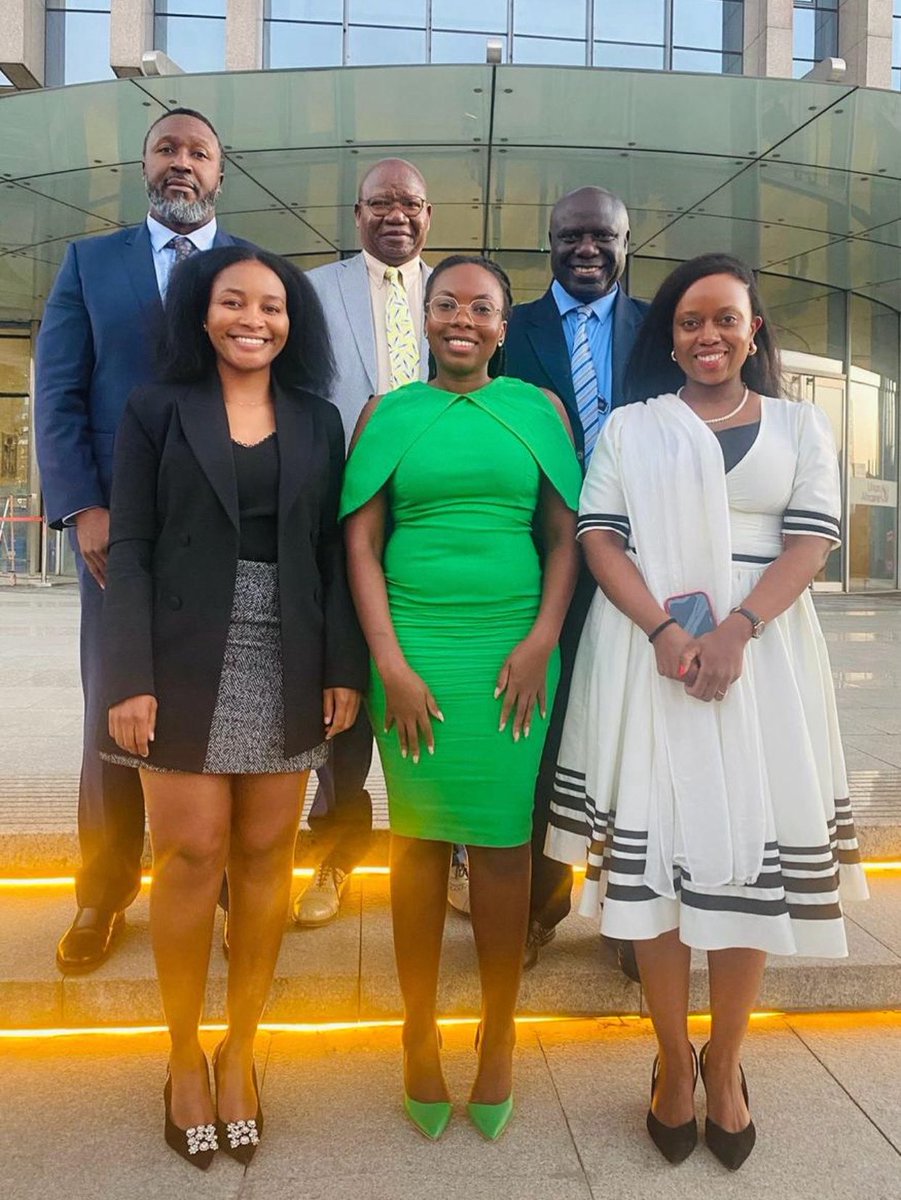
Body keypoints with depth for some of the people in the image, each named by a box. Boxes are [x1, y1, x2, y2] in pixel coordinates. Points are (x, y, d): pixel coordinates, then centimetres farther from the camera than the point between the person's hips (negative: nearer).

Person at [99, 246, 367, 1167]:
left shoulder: (317, 420, 10)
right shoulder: (156, 409, 4)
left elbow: (332, 552, 7)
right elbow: (130, 550, -2)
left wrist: (345, 667, -2)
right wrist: (130, 679, -11)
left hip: (286, 666, 2)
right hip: (186, 662, -2)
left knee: (264, 858, 6)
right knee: (191, 857, 1)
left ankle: (238, 1050, 24)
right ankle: (184, 1058, 20)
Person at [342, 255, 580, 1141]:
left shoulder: (537, 407, 9)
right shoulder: (388, 412, 8)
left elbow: (566, 534, 6)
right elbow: (362, 543, 2)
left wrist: (541, 639, -8)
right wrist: (390, 664, -8)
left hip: (512, 648, 0)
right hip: (413, 645, 0)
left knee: (501, 841, 5)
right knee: (418, 840, 6)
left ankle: (498, 1036, 21)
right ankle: (419, 1035, 21)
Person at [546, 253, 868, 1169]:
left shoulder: (800, 426, 12)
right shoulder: (629, 427, 11)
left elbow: (812, 538, 1)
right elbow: (597, 535, 0)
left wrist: (737, 629, -15)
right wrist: (664, 629, -15)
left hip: (764, 654, 1)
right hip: (649, 653, 0)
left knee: (754, 852, 2)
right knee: (654, 845, 1)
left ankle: (724, 1061, 19)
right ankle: (672, 1056, 17)